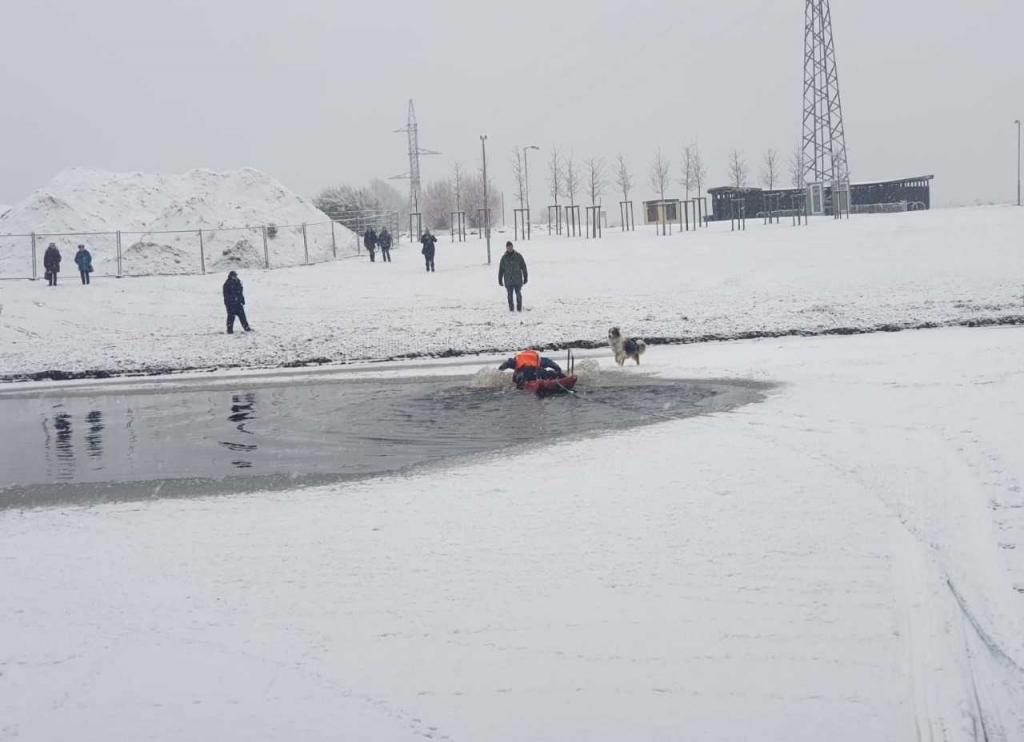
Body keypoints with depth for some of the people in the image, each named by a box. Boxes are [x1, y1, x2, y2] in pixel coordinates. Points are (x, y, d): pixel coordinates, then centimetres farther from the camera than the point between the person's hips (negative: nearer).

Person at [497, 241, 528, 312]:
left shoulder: (518, 256, 1)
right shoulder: (504, 257, 4)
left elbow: (524, 267, 5)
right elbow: (501, 270, 8)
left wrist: (525, 278, 3)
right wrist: (500, 280, 7)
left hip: (518, 280, -1)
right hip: (508, 280, 1)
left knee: (518, 294, -3)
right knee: (510, 295, 3)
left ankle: (519, 308, 6)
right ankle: (511, 308, 11)